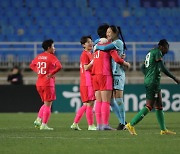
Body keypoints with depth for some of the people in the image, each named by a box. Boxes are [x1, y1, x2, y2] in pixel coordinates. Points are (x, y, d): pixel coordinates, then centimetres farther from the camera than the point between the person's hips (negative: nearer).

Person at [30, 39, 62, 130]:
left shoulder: (39, 57, 11)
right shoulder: (51, 57, -10)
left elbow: (32, 65, 26)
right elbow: (59, 66, -26)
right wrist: (51, 74, -17)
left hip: (39, 83, 7)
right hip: (48, 83, -7)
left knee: (46, 103, 21)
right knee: (48, 104, 0)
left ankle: (38, 119, 9)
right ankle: (44, 125, -2)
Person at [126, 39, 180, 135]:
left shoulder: (150, 52, 18)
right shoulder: (157, 52, -10)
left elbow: (143, 67, 24)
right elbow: (163, 68, -16)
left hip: (148, 81, 10)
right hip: (153, 83, -10)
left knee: (159, 106, 12)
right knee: (149, 106, -10)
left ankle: (163, 129, 15)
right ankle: (131, 125, -11)